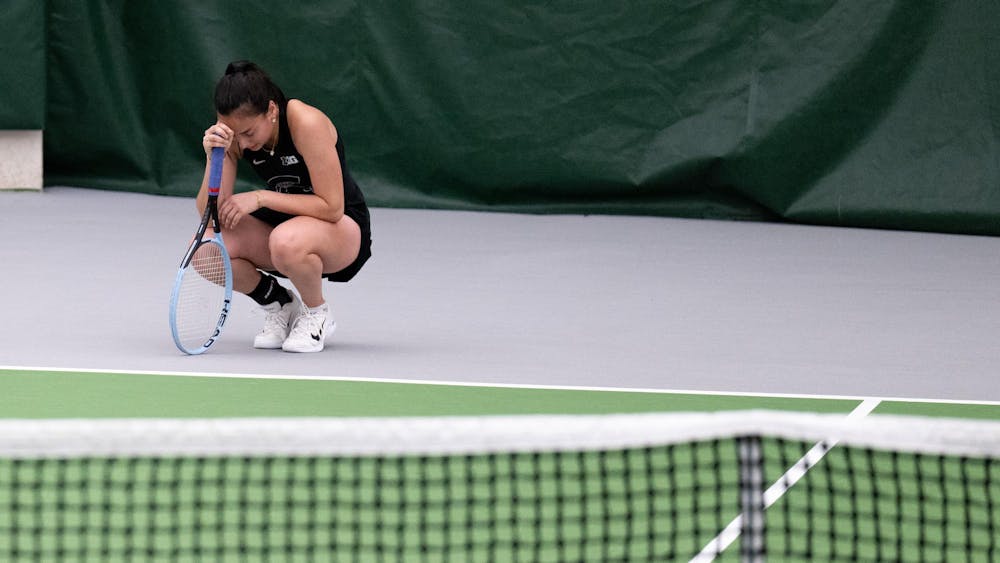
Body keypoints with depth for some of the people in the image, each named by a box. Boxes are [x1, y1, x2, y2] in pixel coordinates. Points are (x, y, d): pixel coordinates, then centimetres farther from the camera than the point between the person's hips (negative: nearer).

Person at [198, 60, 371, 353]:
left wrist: (261, 198, -30)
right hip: (283, 224, 6)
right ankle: (279, 304, 6)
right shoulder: (235, 133, -12)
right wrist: (213, 156, -31)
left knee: (287, 242, -40)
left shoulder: (307, 123, -28)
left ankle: (317, 315, -7)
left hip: (344, 229, -6)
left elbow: (332, 207, -28)